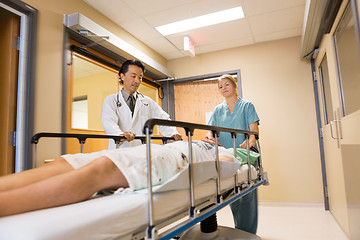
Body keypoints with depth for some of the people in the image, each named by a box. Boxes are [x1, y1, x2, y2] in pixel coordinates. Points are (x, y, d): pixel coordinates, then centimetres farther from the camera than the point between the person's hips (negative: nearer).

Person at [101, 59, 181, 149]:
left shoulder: (148, 102, 19)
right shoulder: (110, 100, 9)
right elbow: (109, 122, -9)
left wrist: (172, 133, -14)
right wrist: (121, 134, -31)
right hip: (120, 151, -2)